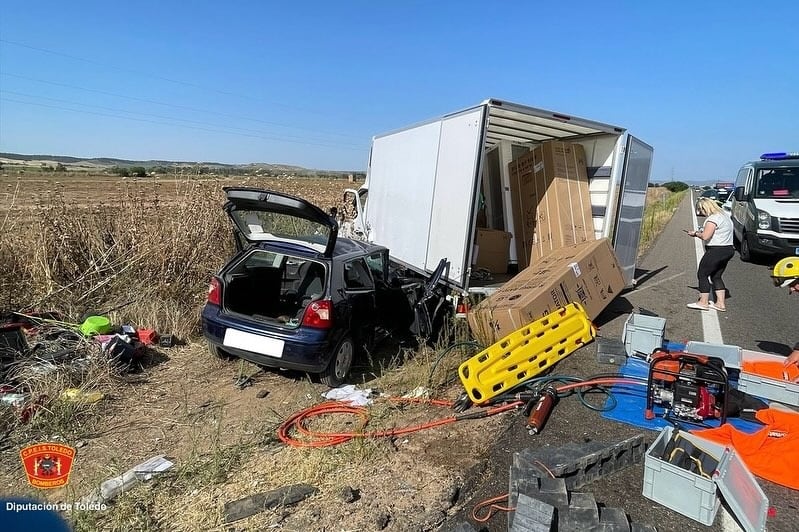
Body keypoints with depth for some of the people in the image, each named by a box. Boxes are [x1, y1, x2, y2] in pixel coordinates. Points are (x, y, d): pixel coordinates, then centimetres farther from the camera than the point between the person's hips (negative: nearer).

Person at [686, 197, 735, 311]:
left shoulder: (713, 218, -17)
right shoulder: (725, 215, 16)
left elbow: (705, 236, -22)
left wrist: (696, 233, -4)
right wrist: (700, 233, 11)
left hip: (716, 251, -10)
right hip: (728, 249, 10)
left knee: (702, 274, 0)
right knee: (716, 276, 16)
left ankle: (703, 302, 4)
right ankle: (721, 303, 16)